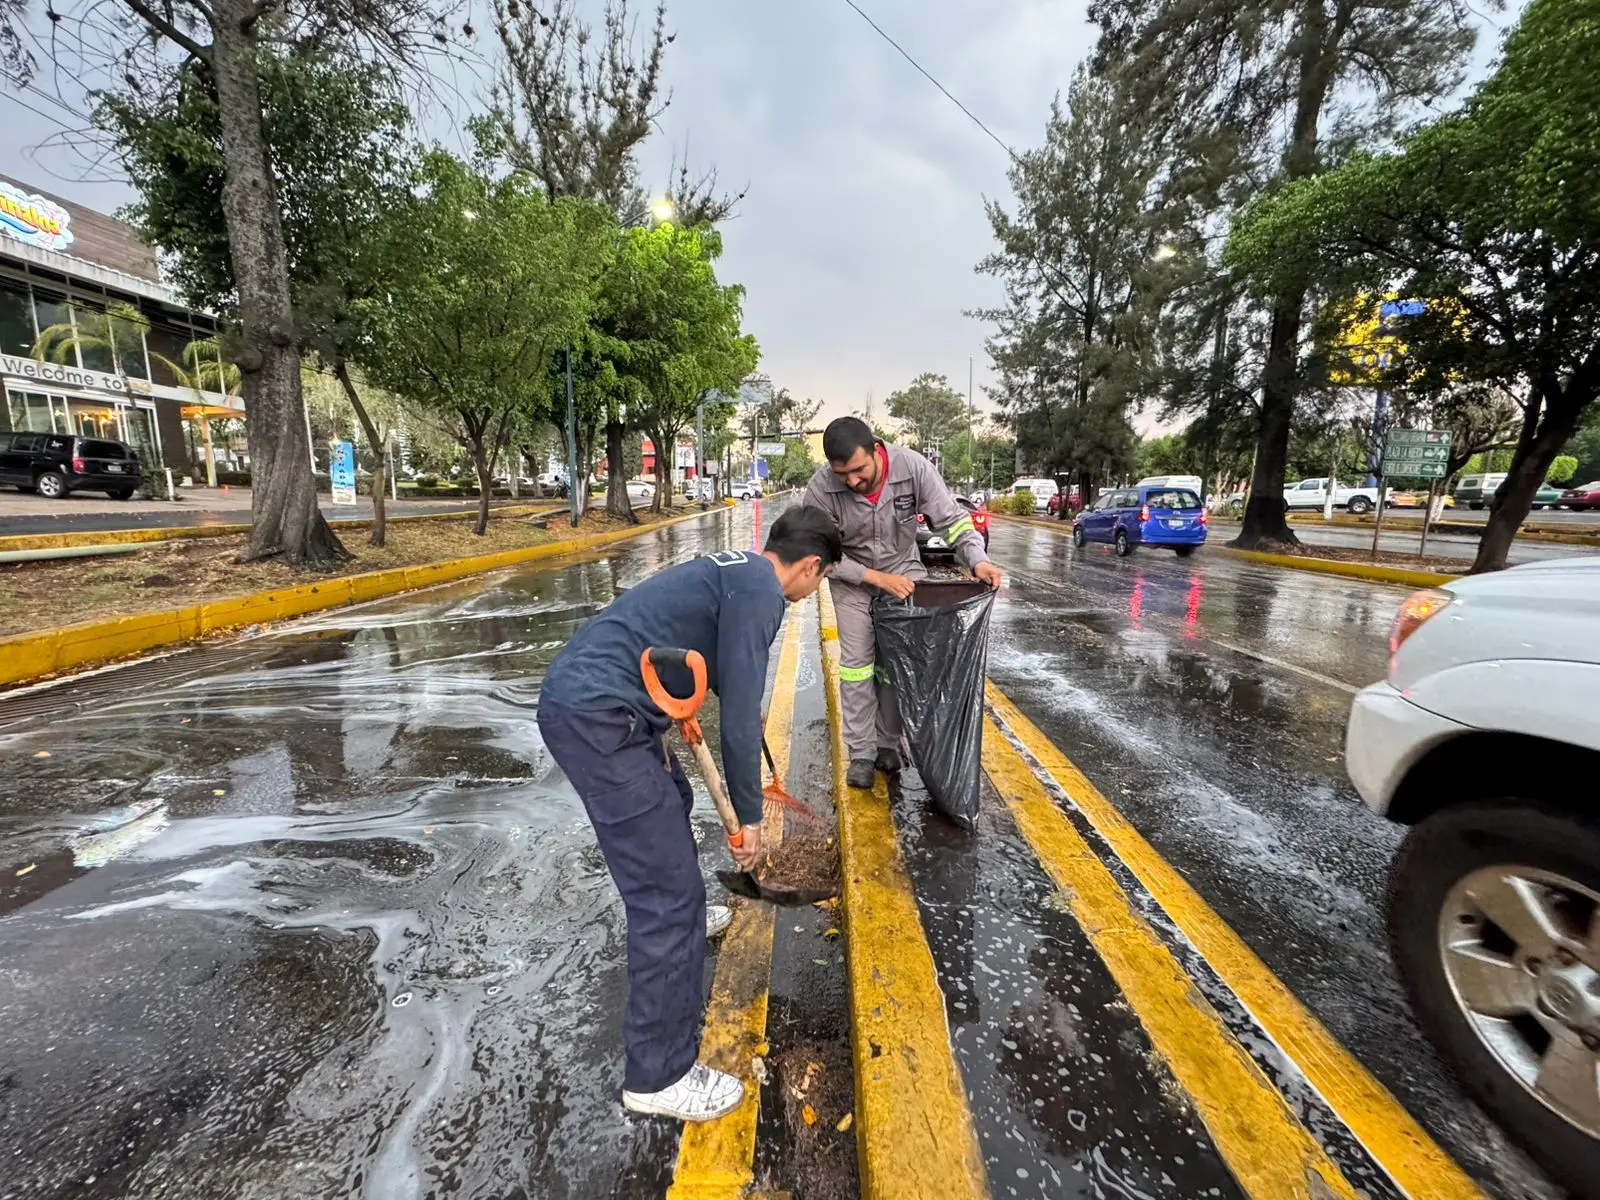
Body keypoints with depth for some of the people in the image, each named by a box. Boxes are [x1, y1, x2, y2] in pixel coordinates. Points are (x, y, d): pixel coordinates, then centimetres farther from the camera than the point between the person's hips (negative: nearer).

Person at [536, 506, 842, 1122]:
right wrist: (748, 815, -3)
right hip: (595, 717, -11)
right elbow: (739, 715, -15)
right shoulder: (760, 592, -12)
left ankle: (678, 918, 56)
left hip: (579, 694, 11)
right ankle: (659, 1075, 12)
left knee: (671, 800, 32)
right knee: (669, 892, -4)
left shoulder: (733, 567, 17)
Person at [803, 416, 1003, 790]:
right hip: (852, 578, -1)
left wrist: (977, 559, -36)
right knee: (856, 662, -4)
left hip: (903, 570, 1)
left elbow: (952, 517, -19)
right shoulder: (821, 488, -27)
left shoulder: (913, 467, -26)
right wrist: (876, 578, -25)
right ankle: (861, 753, 8)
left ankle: (888, 744, 19)